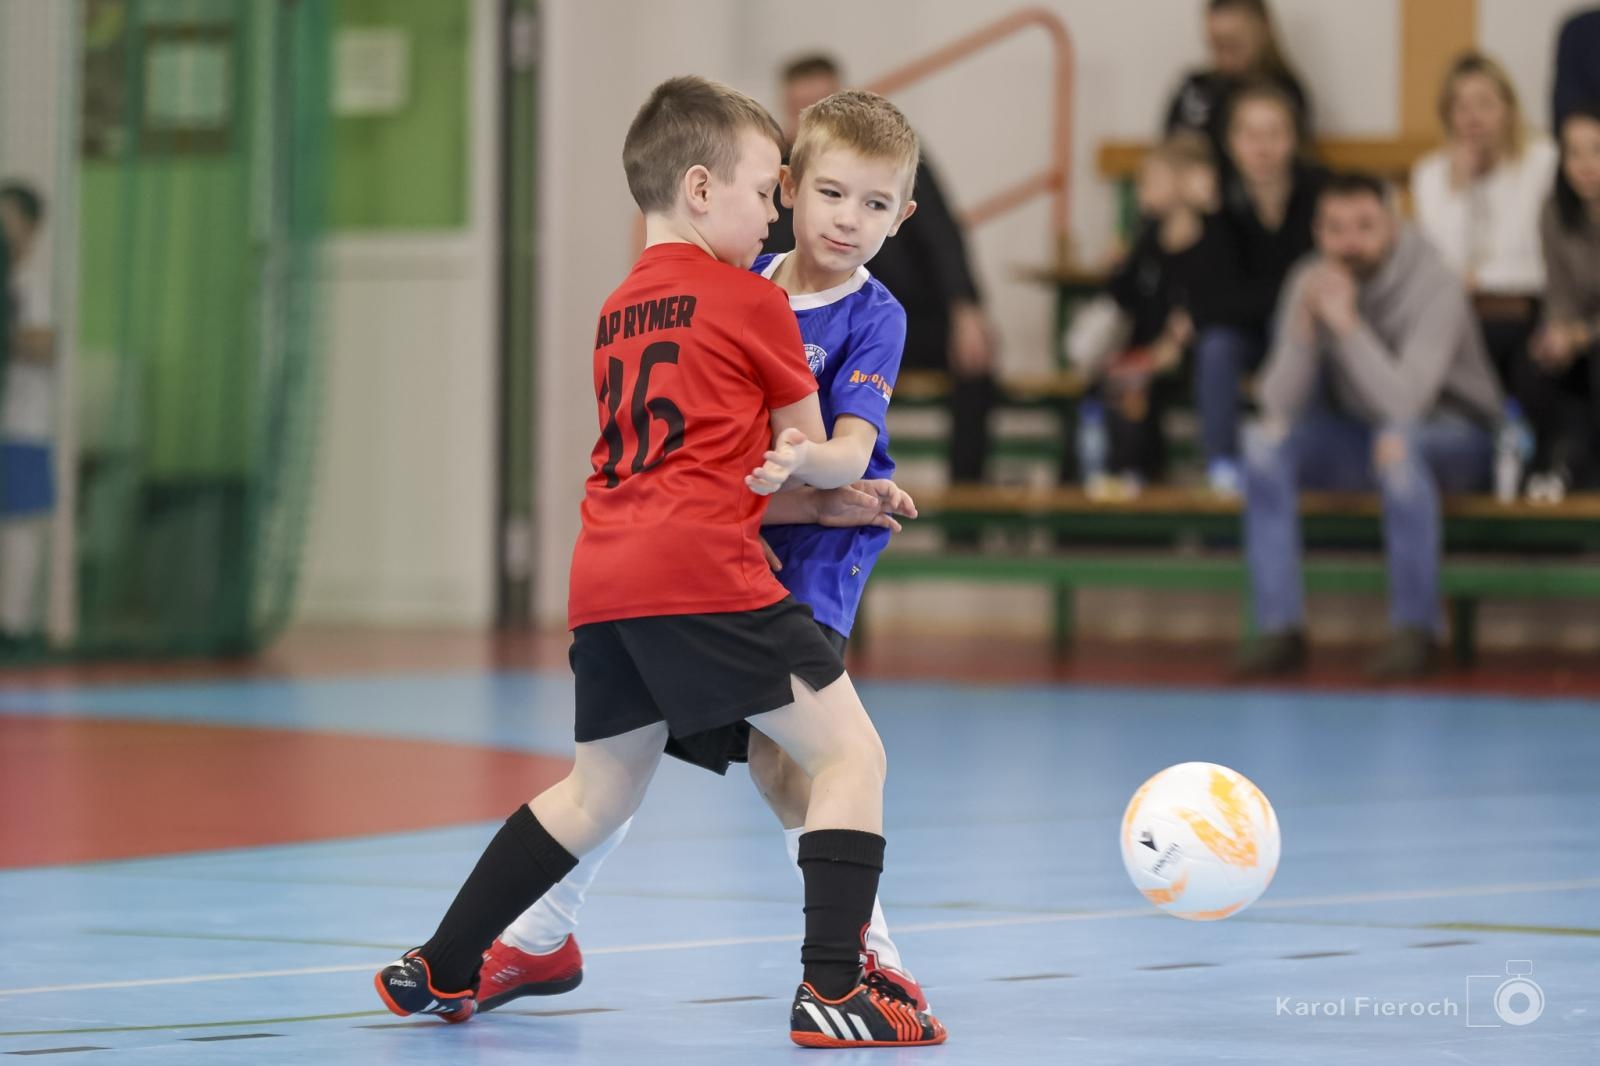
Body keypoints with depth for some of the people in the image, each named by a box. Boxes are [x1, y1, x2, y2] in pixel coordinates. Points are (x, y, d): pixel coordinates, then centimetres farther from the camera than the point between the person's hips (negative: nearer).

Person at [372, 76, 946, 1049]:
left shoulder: (618, 312, 23)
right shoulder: (755, 303, 3)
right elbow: (810, 452, 13)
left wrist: (822, 485, 32)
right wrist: (815, 462, 35)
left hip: (603, 581, 8)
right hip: (705, 570, -8)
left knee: (601, 793, 22)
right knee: (851, 753, -4)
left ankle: (438, 969, 27)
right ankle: (831, 988, -15)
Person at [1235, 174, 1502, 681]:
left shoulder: (1435, 287, -22)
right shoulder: (1310, 283, -7)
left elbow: (1404, 403, -34)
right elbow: (1280, 405, -14)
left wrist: (1347, 324, -37)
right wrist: (1304, 328, -28)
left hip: (1455, 437, -5)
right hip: (1358, 435, 5)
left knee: (1397, 437, -38)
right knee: (1264, 441, -20)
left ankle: (1415, 630, -28)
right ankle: (1280, 628, -20)